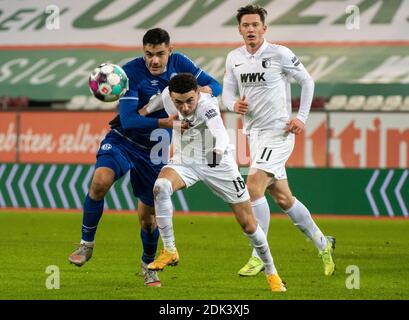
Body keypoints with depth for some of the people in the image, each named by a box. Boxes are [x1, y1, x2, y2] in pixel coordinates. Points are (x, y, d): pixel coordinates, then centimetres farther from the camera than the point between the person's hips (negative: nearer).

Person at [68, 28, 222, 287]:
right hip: (123, 140, -3)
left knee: (148, 215, 5)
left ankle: (148, 264, 34)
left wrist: (200, 91, -25)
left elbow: (215, 86, 0)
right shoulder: (131, 72, -21)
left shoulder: (179, 63, -8)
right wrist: (165, 123, -41)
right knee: (101, 180, -31)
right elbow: (128, 120, -27)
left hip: (154, 150, 3)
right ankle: (87, 244, -12)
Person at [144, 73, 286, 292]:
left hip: (217, 164, -3)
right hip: (184, 161, 3)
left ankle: (271, 272, 25)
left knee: (249, 225, 2)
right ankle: (169, 251, -20)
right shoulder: (167, 97, -17)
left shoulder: (207, 105, -32)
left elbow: (220, 132, -53)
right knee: (160, 187, -31)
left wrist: (218, 150, -73)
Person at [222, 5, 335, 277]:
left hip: (279, 132, -6)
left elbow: (307, 81, 0)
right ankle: (322, 243, 30)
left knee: (254, 186, -20)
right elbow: (227, 92, 13)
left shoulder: (280, 54, -10)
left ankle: (260, 255, -13)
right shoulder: (234, 58, 5)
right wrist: (234, 104, -10)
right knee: (283, 198, 12)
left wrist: (302, 117, -6)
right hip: (254, 133, 6)